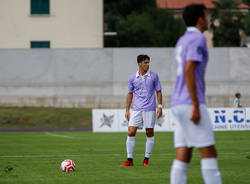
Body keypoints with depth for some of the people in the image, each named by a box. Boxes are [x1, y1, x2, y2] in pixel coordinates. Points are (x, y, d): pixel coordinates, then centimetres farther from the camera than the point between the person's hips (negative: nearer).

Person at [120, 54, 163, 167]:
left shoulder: (154, 76, 3)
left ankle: (146, 159, 10)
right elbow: (130, 94, 14)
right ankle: (129, 160, -2)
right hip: (136, 110, 1)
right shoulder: (133, 78, 7)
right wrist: (127, 110, 10)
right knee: (131, 132, -7)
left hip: (149, 109, -1)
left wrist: (160, 107, -2)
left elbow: (158, 92, 7)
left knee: (149, 133, 1)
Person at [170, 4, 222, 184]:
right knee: (209, 152, -7)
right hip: (190, 103, -9)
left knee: (183, 156, 3)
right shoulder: (197, 38, -8)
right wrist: (196, 107, -20)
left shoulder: (182, 41, 21)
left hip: (178, 104, 9)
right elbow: (188, 71, -18)